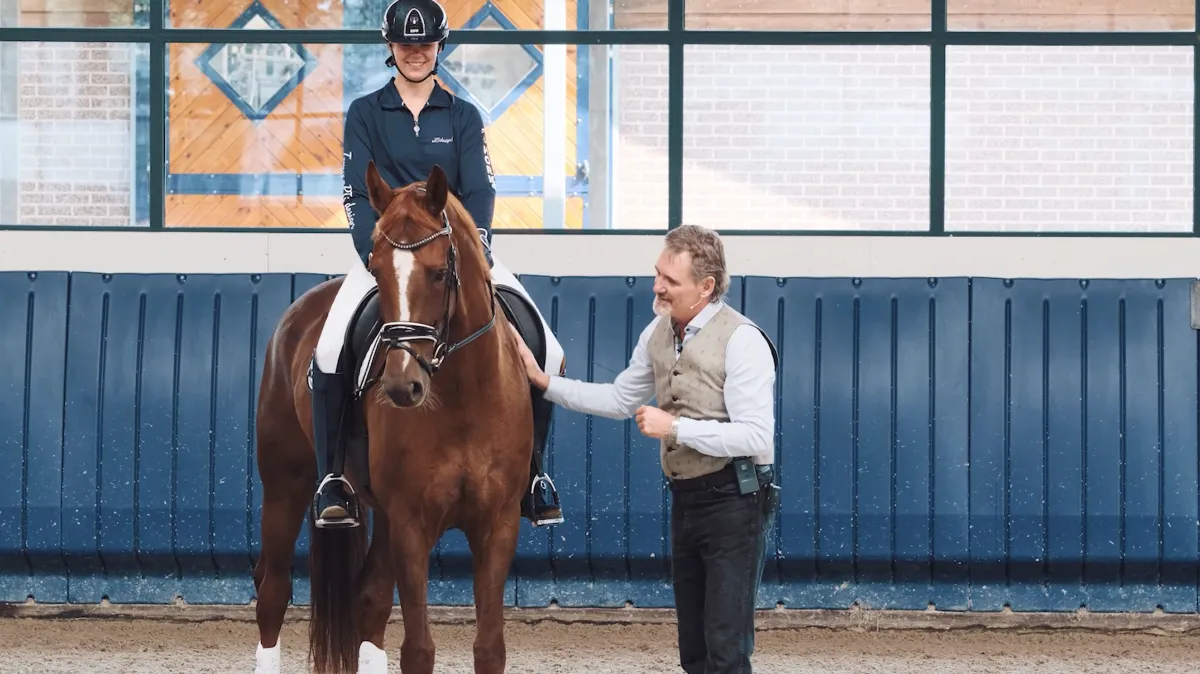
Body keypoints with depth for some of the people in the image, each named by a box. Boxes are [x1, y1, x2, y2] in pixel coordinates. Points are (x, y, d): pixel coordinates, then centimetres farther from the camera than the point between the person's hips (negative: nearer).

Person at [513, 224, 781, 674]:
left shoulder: (741, 340, -17)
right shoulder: (658, 333, 7)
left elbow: (755, 436, -23)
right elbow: (620, 400, 20)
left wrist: (674, 427, -22)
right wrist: (544, 382, 13)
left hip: (733, 501, -8)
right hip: (685, 498, 8)